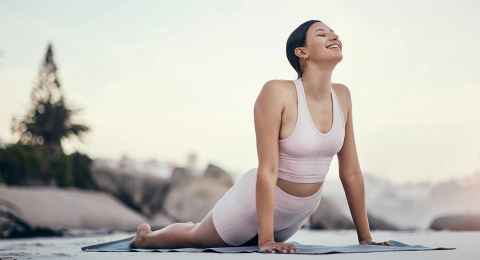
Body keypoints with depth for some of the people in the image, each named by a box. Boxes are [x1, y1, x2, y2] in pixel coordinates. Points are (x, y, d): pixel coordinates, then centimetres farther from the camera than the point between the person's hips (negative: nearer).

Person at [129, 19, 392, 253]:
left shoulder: (342, 96, -8)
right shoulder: (277, 93, -26)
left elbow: (351, 171, -3)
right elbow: (267, 171, -28)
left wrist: (365, 237, -1)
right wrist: (266, 242, -28)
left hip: (298, 214, 6)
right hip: (255, 203, -6)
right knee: (192, 237, 21)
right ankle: (144, 237, 52)